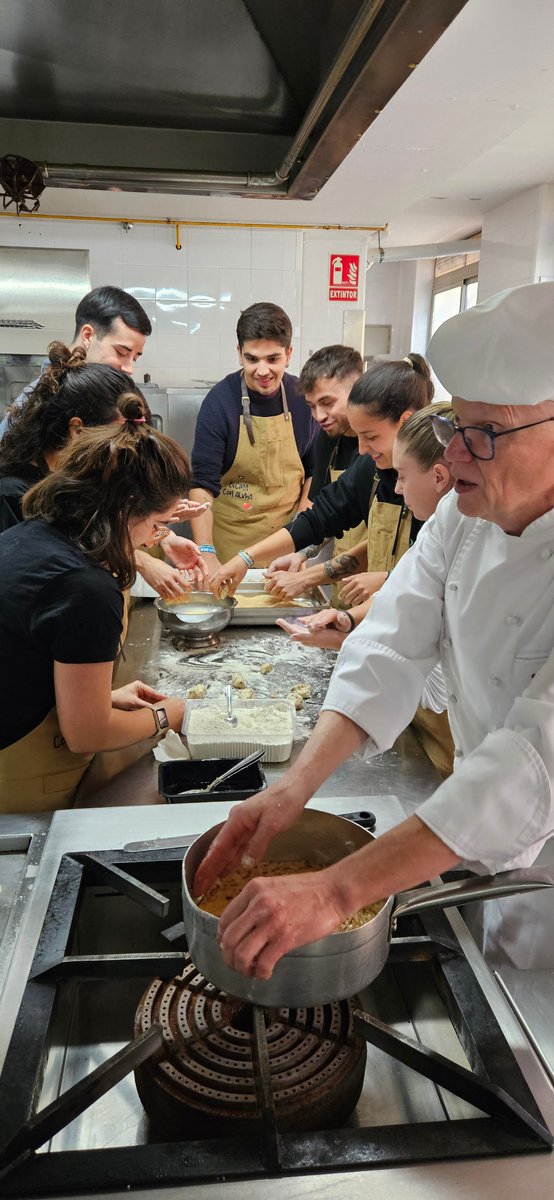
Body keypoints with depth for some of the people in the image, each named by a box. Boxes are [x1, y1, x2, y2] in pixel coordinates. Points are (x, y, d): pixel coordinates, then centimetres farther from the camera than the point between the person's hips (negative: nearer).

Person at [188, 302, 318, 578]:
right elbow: (202, 484, -18)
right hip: (229, 544, -2)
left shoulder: (303, 398, -3)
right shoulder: (219, 402, -13)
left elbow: (314, 470, 8)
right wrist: (206, 554, -30)